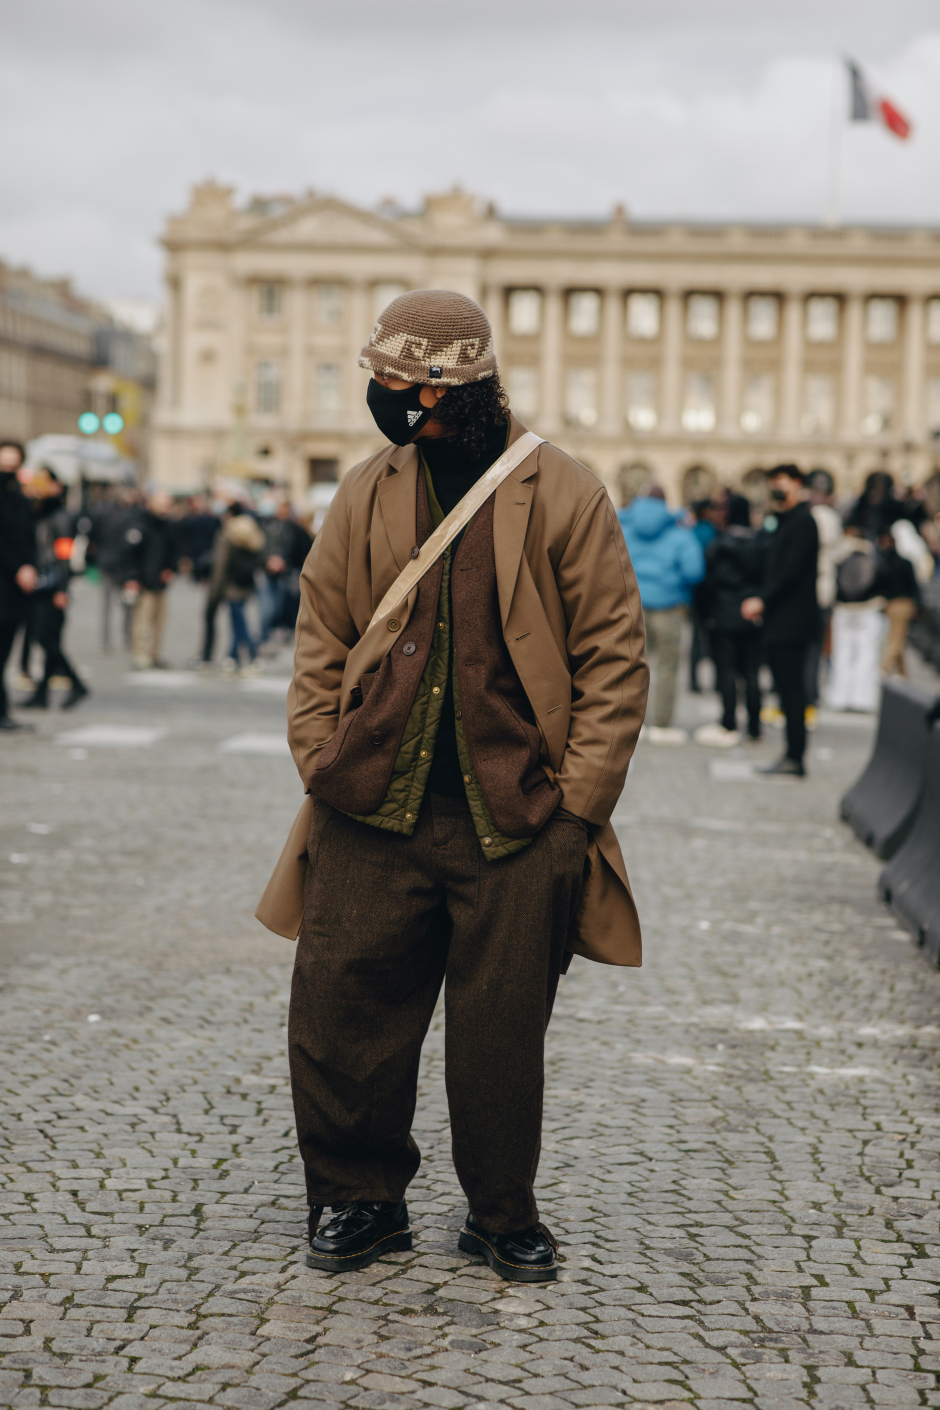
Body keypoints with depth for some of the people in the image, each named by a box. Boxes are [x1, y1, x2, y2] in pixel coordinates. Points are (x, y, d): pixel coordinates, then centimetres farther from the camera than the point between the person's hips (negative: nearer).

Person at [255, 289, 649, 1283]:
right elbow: (320, 642, 12)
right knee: (340, 1010, 4)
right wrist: (322, 764, 1)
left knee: (502, 1031, 5)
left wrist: (576, 800, -8)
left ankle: (502, 1218, 24)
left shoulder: (563, 498, -3)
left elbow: (614, 658, -2)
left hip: (516, 819, -2)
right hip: (373, 811, 3)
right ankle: (360, 1198, 24)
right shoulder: (366, 496, 7)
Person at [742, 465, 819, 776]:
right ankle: (793, 756, 13)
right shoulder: (784, 522, 19)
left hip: (792, 620, -10)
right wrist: (760, 602, 7)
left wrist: (762, 601, -16)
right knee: (788, 689, 10)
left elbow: (791, 571, -18)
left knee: (791, 689, -8)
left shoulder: (802, 521, -11)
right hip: (780, 621, 10)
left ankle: (795, 758, -7)